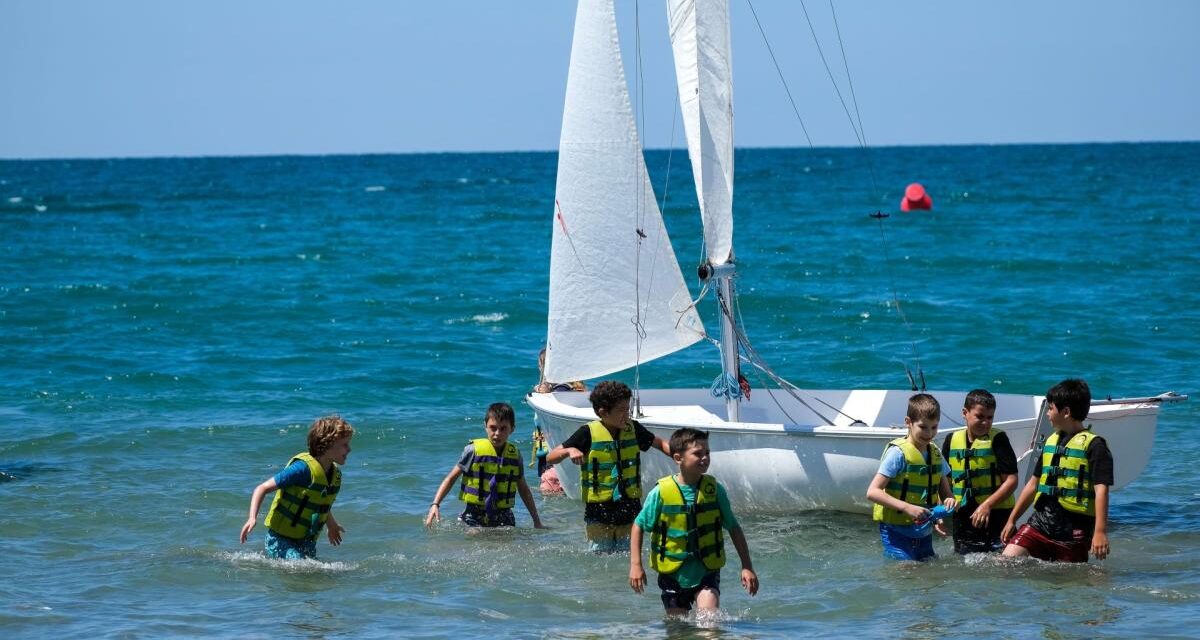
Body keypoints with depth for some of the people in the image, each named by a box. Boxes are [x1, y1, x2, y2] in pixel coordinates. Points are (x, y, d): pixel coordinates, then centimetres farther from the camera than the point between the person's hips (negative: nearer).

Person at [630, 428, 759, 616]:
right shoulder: (661, 492, -10)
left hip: (707, 573, 0)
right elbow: (638, 527, 0)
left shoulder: (714, 489, -4)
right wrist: (635, 565, -8)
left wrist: (747, 567, 0)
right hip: (673, 574, 0)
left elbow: (734, 528, 4)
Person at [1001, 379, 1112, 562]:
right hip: (1040, 521, 6)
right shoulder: (1051, 442, 18)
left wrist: (1101, 532, -23)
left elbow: (1101, 490, -14)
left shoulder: (1093, 445, -6)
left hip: (1074, 530, -6)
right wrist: (1012, 520, 25)